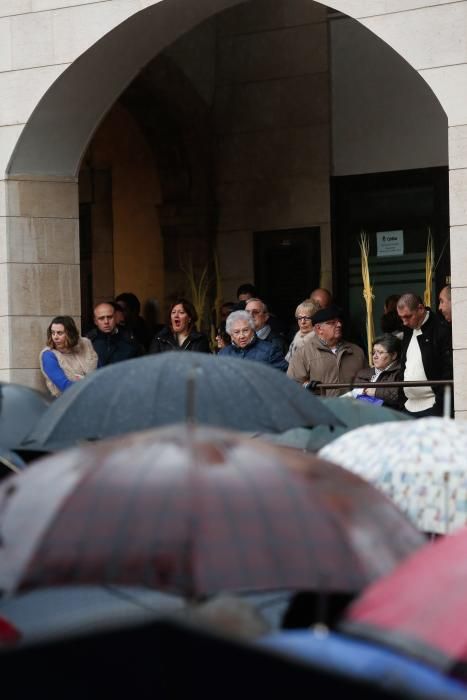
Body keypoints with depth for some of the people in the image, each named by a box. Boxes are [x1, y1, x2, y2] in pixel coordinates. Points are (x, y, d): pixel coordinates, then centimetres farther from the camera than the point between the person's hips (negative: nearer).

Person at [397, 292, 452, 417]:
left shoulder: (441, 329, -10)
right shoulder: (408, 330, 14)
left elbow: (449, 370, -13)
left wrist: (441, 404, -17)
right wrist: (402, 398, 13)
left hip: (431, 408, -7)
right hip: (410, 406, 7)